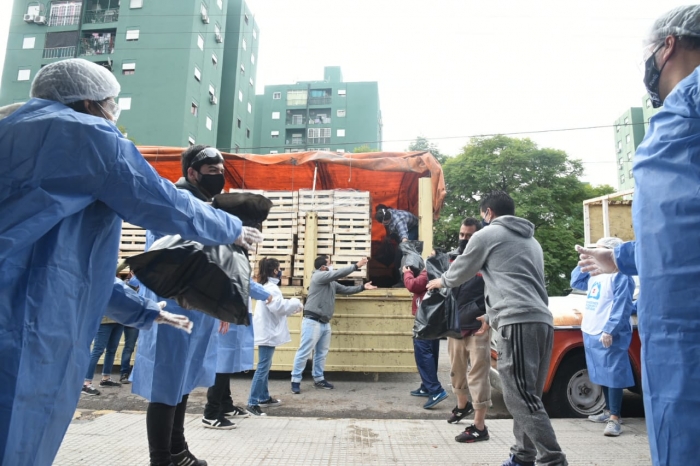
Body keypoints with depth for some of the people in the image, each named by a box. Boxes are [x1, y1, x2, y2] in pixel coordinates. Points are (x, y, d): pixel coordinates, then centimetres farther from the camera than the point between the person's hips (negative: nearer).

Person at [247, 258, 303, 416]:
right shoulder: (271, 288, -17)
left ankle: (264, 397, 27)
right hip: (268, 333, -11)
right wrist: (296, 303, -13)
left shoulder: (267, 287, 17)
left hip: (267, 332, 11)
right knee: (263, 368, -11)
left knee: (265, 367, 17)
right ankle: (252, 403, -10)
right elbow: (279, 306, -26)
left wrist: (293, 308, 14)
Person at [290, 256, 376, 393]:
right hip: (312, 322, -9)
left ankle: (319, 379, 24)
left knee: (321, 353, 14)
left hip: (325, 323, 9)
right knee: (304, 352, -4)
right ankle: (296, 380, 3)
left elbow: (346, 289, 19)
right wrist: (356, 266, -14)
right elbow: (339, 273, -17)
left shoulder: (332, 283, 17)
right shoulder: (318, 276, -10)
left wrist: (362, 287, 11)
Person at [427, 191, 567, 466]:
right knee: (528, 396, 11)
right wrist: (492, 316, 42)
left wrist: (439, 282, 36)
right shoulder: (531, 241, 29)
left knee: (521, 398, -7)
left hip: (518, 323, -8)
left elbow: (460, 272, 16)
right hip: (543, 321, 8)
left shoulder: (487, 235, 6)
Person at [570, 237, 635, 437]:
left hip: (609, 335, -9)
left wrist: (609, 330, -24)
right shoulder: (596, 275, 15)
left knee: (612, 375, -4)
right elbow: (576, 283, 25)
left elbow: (622, 307, -18)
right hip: (591, 332, 9)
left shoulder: (620, 275, -12)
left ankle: (614, 418, 0)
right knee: (602, 375, 16)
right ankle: (608, 410, 27)